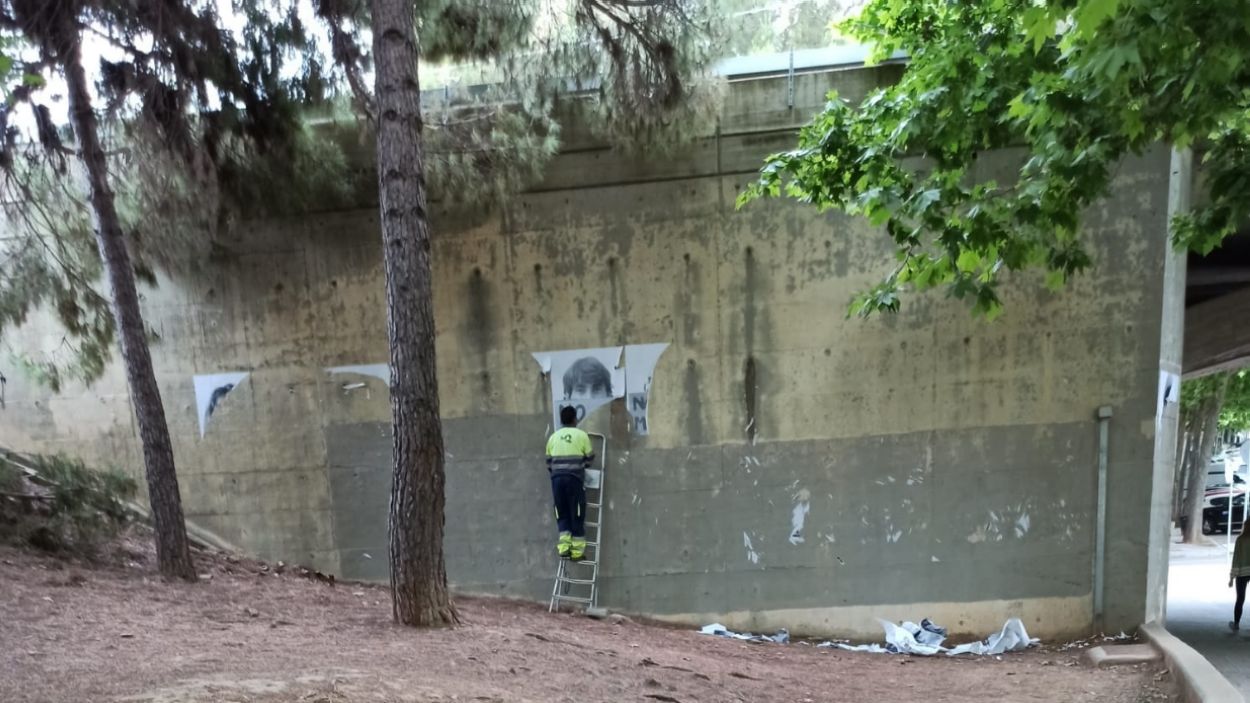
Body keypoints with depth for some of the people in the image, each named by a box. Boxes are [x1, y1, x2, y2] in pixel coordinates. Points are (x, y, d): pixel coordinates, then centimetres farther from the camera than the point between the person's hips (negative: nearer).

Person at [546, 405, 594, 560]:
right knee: (577, 514, 2)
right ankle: (577, 551, 2)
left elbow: (549, 462, 18)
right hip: (575, 478, -3)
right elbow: (590, 458, 9)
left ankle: (563, 546, -2)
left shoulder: (553, 437, 15)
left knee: (562, 514, 11)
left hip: (557, 478, 3)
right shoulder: (581, 435, 6)